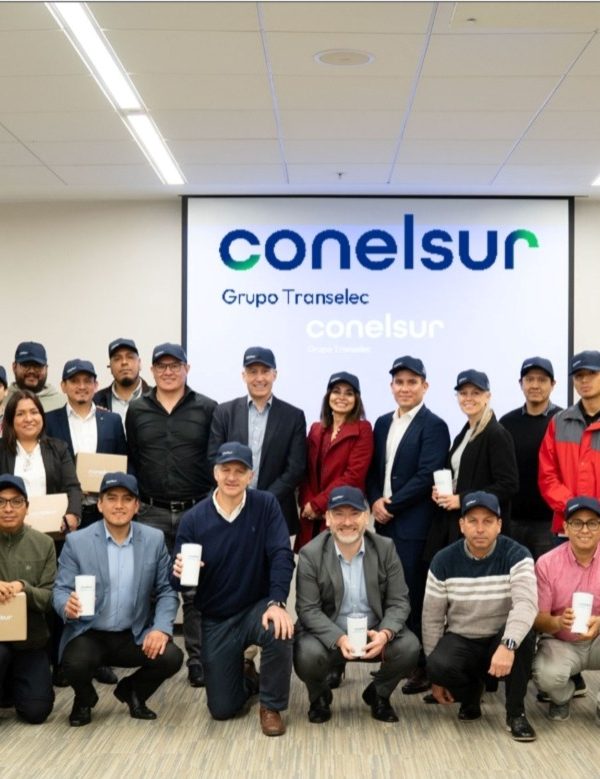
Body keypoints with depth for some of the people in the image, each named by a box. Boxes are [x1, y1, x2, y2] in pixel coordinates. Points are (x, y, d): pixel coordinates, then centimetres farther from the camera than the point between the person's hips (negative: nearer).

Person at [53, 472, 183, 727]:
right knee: (75, 663, -32)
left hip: (135, 635, 2)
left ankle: (132, 691, 12)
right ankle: (84, 699, 8)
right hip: (88, 633, -2)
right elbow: (61, 589, -6)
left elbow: (166, 590, 1)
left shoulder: (154, 539, 0)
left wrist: (162, 628, -16)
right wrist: (67, 605, -31)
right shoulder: (76, 542, -6)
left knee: (172, 657, -23)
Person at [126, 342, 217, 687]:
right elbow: (131, 461, 11)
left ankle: (198, 660, 11)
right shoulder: (137, 411, 8)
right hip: (151, 513, 2)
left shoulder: (207, 409, 1)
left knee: (196, 591, 3)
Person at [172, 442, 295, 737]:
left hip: (257, 607, -1)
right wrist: (179, 573, -31)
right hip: (216, 620, 1)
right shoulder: (193, 519, -9)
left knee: (279, 632, -37)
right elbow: (179, 577, -5)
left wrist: (276, 603, -33)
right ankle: (246, 676, 38)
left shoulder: (266, 506, -10)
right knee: (222, 709, 0)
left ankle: (271, 706, -8)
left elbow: (282, 556, -19)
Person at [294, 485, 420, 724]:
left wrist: (385, 634, -27)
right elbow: (308, 609, -13)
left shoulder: (385, 548, -4)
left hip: (374, 633, 2)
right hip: (329, 634, -2)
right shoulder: (310, 554, -10)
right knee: (308, 654, -32)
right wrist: (339, 639, -30)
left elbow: (399, 602, -5)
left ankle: (378, 694, 8)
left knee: (409, 647, -25)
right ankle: (320, 696, 6)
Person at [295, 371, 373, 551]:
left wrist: (318, 503, -10)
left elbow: (354, 475, -10)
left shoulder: (362, 429, -2)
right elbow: (307, 471, 12)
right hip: (311, 516, 4)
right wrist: (307, 504, -5)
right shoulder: (316, 429, 15)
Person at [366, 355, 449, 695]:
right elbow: (374, 470, 16)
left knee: (414, 596, -4)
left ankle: (422, 667, 5)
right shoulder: (383, 423, 17)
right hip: (385, 522, 6)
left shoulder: (434, 426, -5)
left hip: (414, 525, -6)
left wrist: (392, 505, -12)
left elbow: (426, 476, -13)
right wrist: (375, 502, -3)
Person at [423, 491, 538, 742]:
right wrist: (435, 675, -2)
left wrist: (507, 645, -48)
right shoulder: (444, 561, -7)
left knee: (524, 633, -34)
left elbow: (526, 603, -31)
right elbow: (432, 618, -2)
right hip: (460, 641, 1)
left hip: (501, 640, -1)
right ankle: (470, 695, 5)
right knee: (439, 666, -31)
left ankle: (516, 713, -14)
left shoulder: (516, 556, -14)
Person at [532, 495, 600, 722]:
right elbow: (537, 619, -9)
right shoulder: (547, 563, -12)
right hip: (560, 643, -1)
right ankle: (564, 695, 9)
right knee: (547, 675, -32)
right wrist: (558, 622, -33)